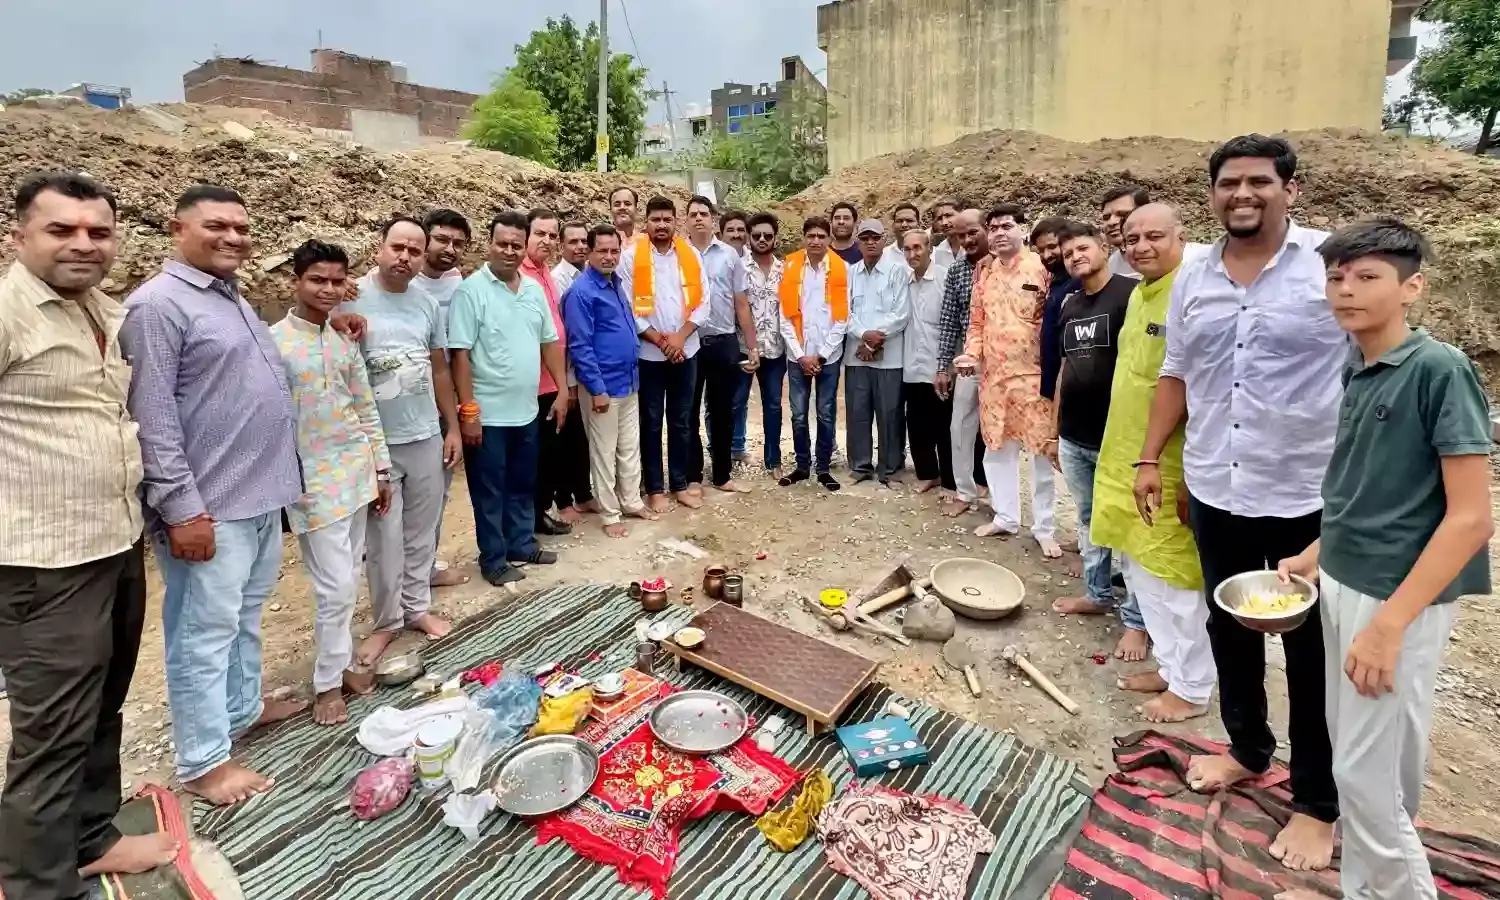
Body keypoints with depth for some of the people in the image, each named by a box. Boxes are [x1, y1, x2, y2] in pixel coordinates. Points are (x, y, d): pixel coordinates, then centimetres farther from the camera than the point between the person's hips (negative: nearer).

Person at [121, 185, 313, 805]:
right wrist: (181, 507, -21)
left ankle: (242, 707, 37)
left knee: (245, 616, 21)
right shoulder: (159, 304, -13)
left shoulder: (233, 298, 15)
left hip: (261, 494, 9)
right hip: (211, 504, -9)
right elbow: (152, 417, -18)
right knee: (205, 631, 1)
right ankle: (202, 761, 13)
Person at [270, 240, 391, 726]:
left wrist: (381, 469, 13)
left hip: (356, 471, 5)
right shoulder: (273, 342, -8)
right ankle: (328, 682, 15)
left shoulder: (346, 340, 9)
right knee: (336, 587, -3)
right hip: (311, 479, -5)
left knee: (346, 582, 13)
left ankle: (342, 663, 28)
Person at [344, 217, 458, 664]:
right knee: (384, 537, 5)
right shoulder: (352, 299, -10)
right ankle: (386, 620, 21)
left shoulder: (428, 303, 5)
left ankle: (418, 607, 29)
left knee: (422, 530, 14)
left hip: (426, 435, 4)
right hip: (375, 440, -4)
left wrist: (452, 428, 11)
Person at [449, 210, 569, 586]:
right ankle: (493, 559, 21)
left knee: (523, 485, 19)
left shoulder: (534, 289, 7)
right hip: (488, 414, -6)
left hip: (527, 410, 6)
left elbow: (550, 342, 13)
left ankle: (522, 545, 34)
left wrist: (563, 390, 8)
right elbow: (459, 353, -14)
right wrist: (468, 410, -17)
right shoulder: (472, 290, -12)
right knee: (489, 491, 8)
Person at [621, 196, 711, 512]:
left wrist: (680, 337, -11)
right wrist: (660, 340, -12)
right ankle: (655, 488, 17)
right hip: (648, 353, -3)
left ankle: (679, 484, 23)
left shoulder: (691, 254, 4)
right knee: (651, 422, 6)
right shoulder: (630, 256, -5)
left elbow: (702, 302, 1)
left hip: (686, 351, 3)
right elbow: (626, 306, -8)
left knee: (682, 421, 11)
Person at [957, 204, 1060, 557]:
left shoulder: (1042, 268, -5)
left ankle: (1043, 528, 14)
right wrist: (971, 355, -2)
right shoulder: (984, 274, 10)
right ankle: (1005, 517, 27)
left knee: (1042, 450, 2)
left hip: (1033, 374, -5)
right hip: (993, 375, 5)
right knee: (997, 448, 12)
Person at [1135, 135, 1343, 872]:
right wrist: (1149, 458, 8)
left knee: (1311, 651, 9)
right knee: (1229, 630, 18)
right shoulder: (1192, 277, 6)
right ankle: (1247, 749, 41)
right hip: (1214, 490, 5)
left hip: (1310, 494, -4)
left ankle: (1317, 803, 27)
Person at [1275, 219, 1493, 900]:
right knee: (1354, 758, 18)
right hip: (1342, 587, 7)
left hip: (1400, 599, -7)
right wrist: (1316, 556, 14)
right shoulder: (1356, 372, 6)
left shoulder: (1440, 369, -16)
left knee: (1366, 772, 3)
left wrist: (1389, 623, -22)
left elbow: (1471, 518, -19)